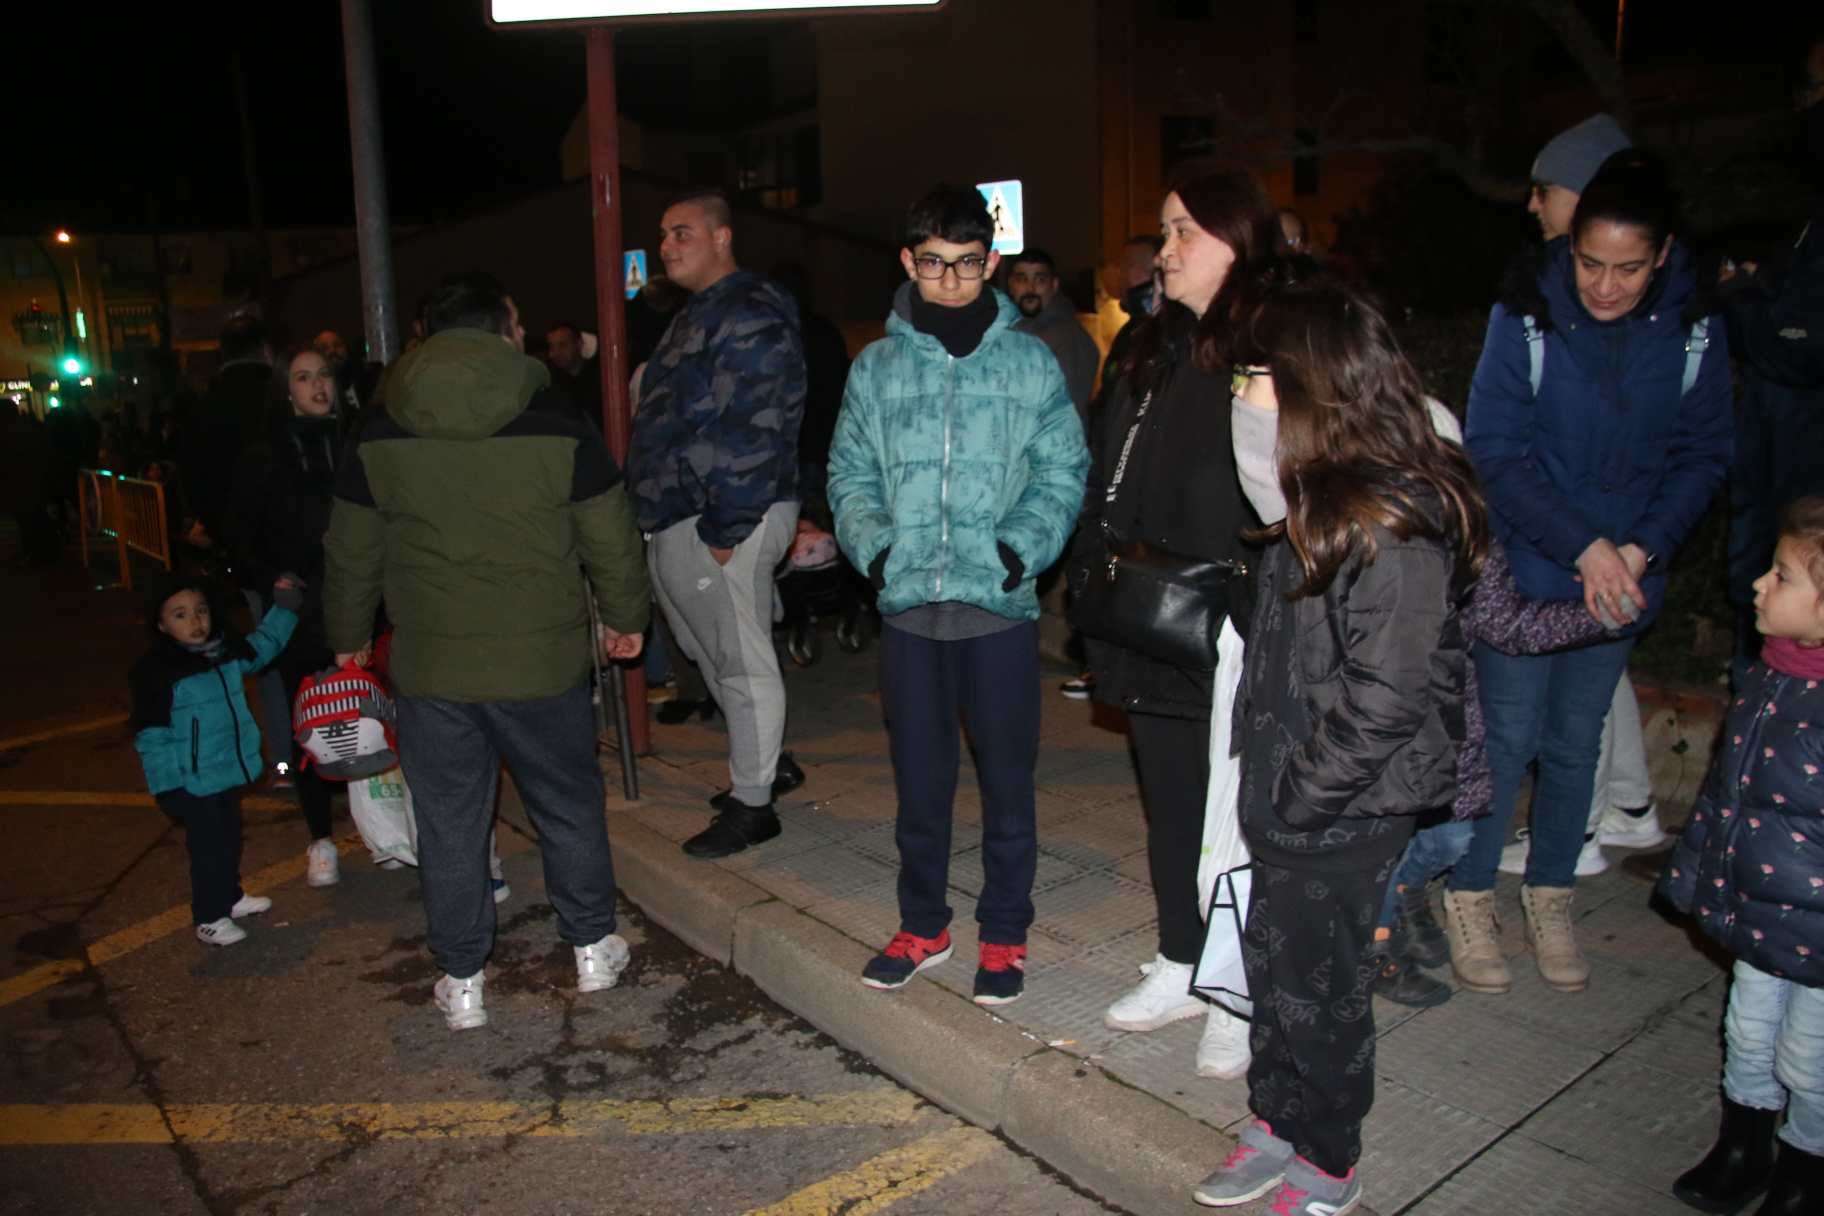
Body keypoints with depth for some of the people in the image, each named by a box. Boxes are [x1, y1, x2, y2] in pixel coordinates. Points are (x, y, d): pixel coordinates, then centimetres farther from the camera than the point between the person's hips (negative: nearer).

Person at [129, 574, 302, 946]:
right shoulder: (156, 672, -19)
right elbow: (150, 735, -18)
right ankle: (209, 918, 14)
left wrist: (283, 607, 13)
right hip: (193, 782, -7)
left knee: (230, 838, 22)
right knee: (208, 847, 0)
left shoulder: (227, 651, 1)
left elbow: (263, 646, 22)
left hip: (230, 771, 7)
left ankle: (229, 896, 40)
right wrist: (168, 783, -21)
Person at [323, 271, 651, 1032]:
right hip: (542, 659, -1)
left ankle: (461, 982, 22)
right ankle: (593, 948, 29)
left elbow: (350, 555, 6)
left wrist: (348, 638, 21)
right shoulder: (558, 429, -7)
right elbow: (611, 540, -1)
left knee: (450, 821, 12)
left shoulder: (380, 439, -1)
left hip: (431, 666, 1)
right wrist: (624, 617, 15)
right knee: (568, 805, 16)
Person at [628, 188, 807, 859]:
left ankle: (752, 804, 12)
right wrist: (654, 514, 18)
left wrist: (724, 528, -23)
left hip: (719, 524, -11)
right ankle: (764, 762, 36)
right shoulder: (696, 317, 19)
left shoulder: (751, 318, -15)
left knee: (742, 661, 0)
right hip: (675, 520, 11)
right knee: (709, 651, 20)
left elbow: (752, 433, -22)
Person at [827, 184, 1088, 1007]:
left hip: (1000, 605, -2)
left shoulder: (1030, 364, 2)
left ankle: (1004, 933, 24)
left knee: (1007, 777, 8)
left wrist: (1025, 544, -14)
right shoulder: (876, 368, 7)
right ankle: (922, 924, 30)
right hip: (908, 604, 2)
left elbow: (1062, 471, 2)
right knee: (919, 778, 13)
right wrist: (872, 542, -7)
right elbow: (850, 474, 10)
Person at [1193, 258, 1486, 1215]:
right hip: (1287, 795, 8)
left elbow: (1382, 700, -24)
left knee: (1317, 988, 9)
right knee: (1271, 964, 20)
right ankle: (1277, 1124, 40)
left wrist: (1296, 800, -16)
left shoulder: (1392, 525, -24)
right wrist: (1266, 783, 11)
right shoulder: (1317, 498, 6)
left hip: (1344, 814, -8)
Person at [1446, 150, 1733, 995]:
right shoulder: (1526, 317, -12)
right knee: (1508, 736, 2)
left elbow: (1702, 458, 1)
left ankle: (1550, 894, 31)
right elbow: (1497, 452, -12)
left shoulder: (1692, 331, -4)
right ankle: (1468, 895, 20)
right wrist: (1584, 545, -19)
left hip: (1623, 578, 3)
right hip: (1526, 569, -2)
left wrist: (1639, 549, -14)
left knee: (1576, 741, 13)